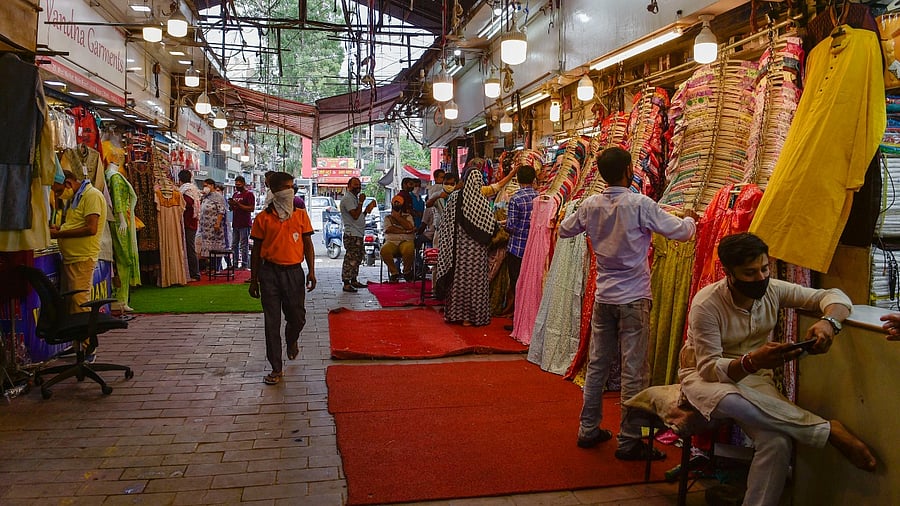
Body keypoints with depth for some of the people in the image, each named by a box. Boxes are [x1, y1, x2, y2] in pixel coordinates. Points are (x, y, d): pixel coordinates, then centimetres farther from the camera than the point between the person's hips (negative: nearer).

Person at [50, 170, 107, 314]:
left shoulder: (92, 195, -11)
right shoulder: (74, 198, 20)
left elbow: (91, 229, -21)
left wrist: (59, 234, -15)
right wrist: (58, 229, 6)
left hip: (82, 259, -10)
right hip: (70, 258, 10)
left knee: (79, 303, -9)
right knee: (68, 301, 12)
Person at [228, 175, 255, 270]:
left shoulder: (249, 194, -4)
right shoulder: (235, 194, 19)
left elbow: (251, 208, -14)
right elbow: (231, 209, 24)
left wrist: (238, 204, -18)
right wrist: (231, 205, 1)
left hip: (244, 224, -8)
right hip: (235, 223, 8)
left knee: (244, 245, -6)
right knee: (234, 245, 8)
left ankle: (245, 265, -4)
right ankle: (235, 264, 14)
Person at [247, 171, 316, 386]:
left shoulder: (300, 215, 4)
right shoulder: (263, 218, 0)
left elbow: (308, 244, 7)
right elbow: (256, 250, 5)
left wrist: (311, 271, -3)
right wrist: (254, 280, 5)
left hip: (294, 271, 1)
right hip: (270, 273, -1)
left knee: (297, 318, 8)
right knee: (272, 322, 2)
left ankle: (292, 340, 44)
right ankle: (277, 369, 11)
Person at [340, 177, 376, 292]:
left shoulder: (354, 198, 22)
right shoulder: (347, 198, -11)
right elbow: (355, 215, -21)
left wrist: (367, 209, 10)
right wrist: (361, 202, -17)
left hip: (358, 234, 11)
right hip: (352, 235, -11)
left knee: (357, 258, 15)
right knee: (350, 259, -10)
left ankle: (354, 281, 25)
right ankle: (346, 284, -7)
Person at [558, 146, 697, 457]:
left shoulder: (591, 205, 1)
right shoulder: (640, 204, -13)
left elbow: (564, 230, 16)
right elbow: (680, 232, -9)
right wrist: (691, 220, 12)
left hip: (603, 298, 5)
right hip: (633, 299, -5)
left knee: (597, 365, 14)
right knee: (634, 371, 2)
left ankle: (588, 429, 24)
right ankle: (629, 441, 8)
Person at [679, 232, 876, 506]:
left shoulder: (773, 290, -7)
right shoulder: (706, 305, -21)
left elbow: (834, 296, -3)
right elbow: (710, 368, -22)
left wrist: (829, 322, -27)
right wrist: (752, 361, -42)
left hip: (753, 376, 4)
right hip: (705, 376, -3)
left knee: (778, 442, -29)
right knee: (732, 401, -41)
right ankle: (829, 430, -25)